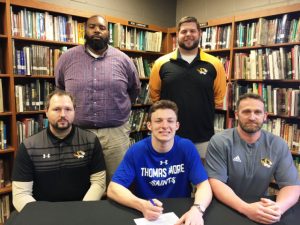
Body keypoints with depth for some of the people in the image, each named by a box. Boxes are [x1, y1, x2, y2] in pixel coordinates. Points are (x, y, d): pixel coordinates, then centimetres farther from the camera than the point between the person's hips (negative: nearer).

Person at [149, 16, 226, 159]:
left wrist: (204, 113, 7)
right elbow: (154, 94, 8)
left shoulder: (214, 64, -2)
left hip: (203, 137, 1)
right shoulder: (162, 63, -1)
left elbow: (219, 97, 7)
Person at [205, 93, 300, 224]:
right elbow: (216, 182, -15)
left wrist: (278, 207, -23)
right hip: (224, 208, -3)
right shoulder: (219, 142, -10)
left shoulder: (278, 145, 0)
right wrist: (246, 208, -29)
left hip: (262, 208, 3)